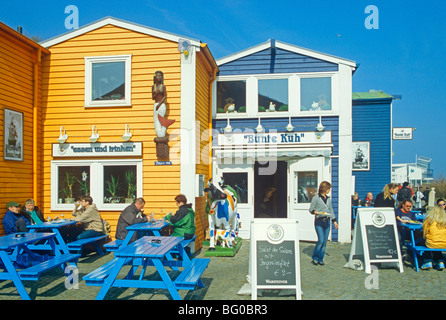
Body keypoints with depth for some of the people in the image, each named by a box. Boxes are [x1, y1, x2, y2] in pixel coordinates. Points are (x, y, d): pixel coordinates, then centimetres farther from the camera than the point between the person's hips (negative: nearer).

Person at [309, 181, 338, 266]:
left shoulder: (328, 199, 14)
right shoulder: (316, 198, -3)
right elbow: (311, 209, -2)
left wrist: (334, 220, 18)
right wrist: (315, 212, -22)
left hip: (327, 221, 6)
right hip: (319, 221, -6)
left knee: (325, 242, 4)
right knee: (321, 240, -12)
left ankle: (320, 259, 15)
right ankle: (315, 258, 6)